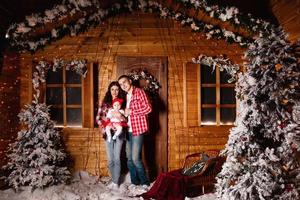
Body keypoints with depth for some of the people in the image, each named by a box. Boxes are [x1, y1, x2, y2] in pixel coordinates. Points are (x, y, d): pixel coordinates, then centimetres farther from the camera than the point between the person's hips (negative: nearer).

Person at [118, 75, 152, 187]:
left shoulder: (139, 92, -4)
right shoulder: (126, 96, 17)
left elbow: (148, 108, -13)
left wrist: (131, 111, -12)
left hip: (138, 129, -7)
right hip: (128, 130, 7)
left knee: (135, 158, -8)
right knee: (129, 158, 9)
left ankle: (145, 182, 9)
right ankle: (135, 182, 21)